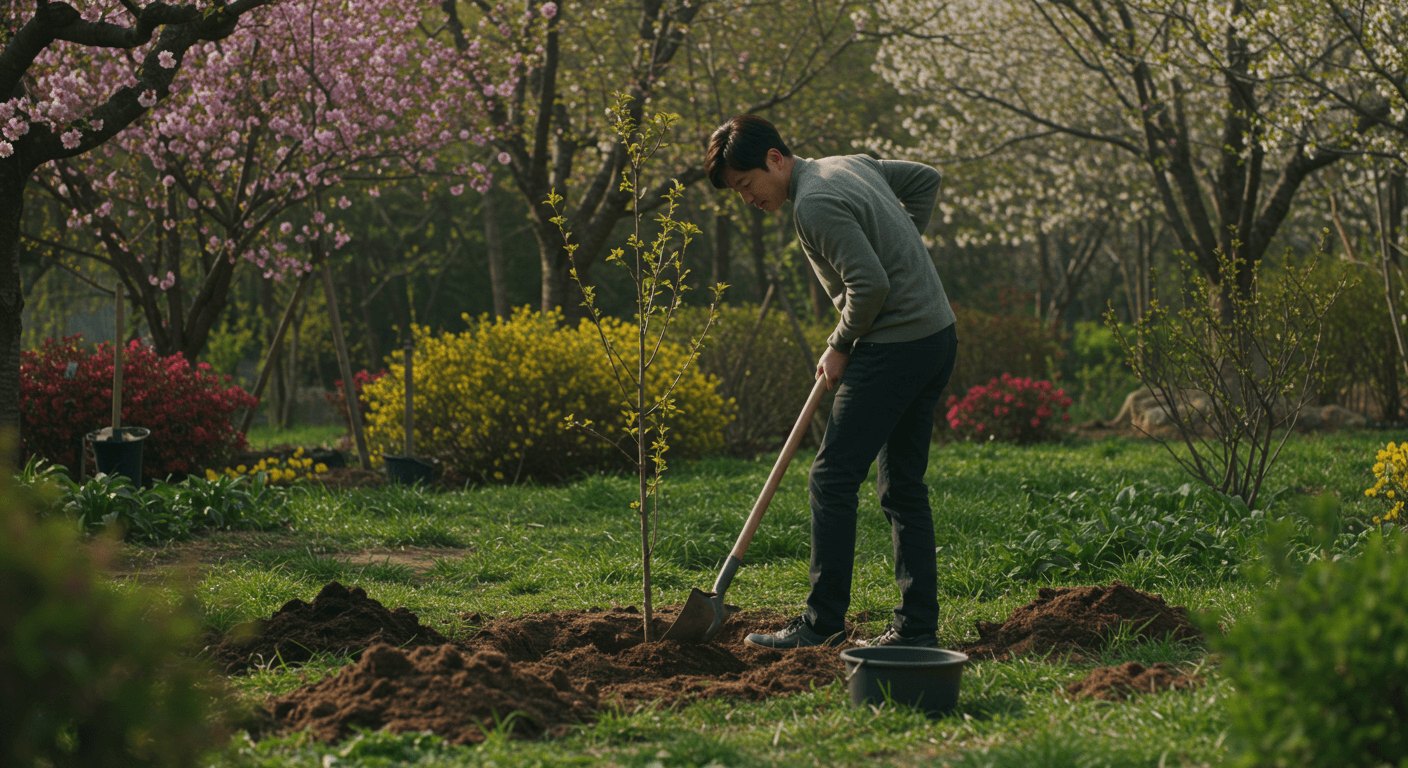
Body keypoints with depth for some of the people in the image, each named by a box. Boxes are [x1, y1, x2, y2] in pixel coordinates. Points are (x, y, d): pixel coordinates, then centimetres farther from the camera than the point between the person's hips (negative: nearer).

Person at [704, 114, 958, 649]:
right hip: (937, 334, 10)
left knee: (833, 480, -5)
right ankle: (918, 627, 13)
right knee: (903, 486, 12)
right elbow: (926, 179, 26)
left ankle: (823, 622, -3)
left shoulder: (814, 204, -17)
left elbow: (870, 285, -23)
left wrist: (839, 348, -8)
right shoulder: (853, 164, 12)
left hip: (894, 346, -10)